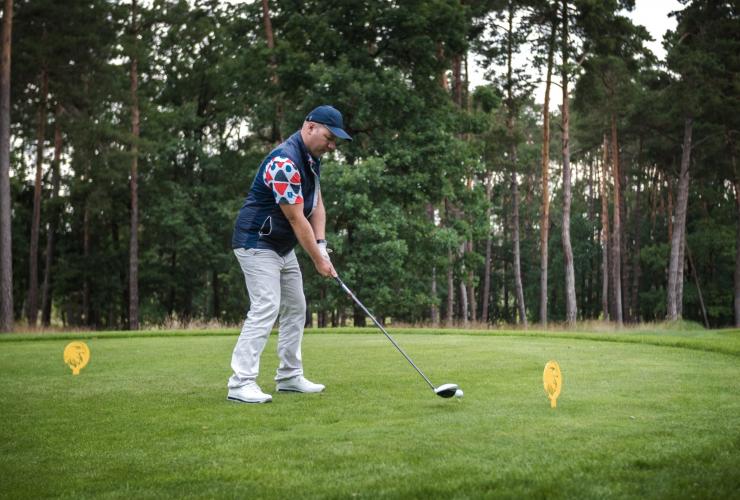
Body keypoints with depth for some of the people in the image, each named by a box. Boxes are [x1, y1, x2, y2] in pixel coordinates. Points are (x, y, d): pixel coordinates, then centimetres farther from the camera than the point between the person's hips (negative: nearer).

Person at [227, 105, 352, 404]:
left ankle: (290, 376, 19)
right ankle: (241, 383, -18)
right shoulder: (285, 162, -26)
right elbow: (296, 219, -24)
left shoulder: (312, 159, 6)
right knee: (265, 308, -18)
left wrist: (321, 245, -7)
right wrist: (318, 259, -17)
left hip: (283, 246, 10)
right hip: (257, 244, -10)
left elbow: (316, 205, 7)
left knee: (295, 308, 12)